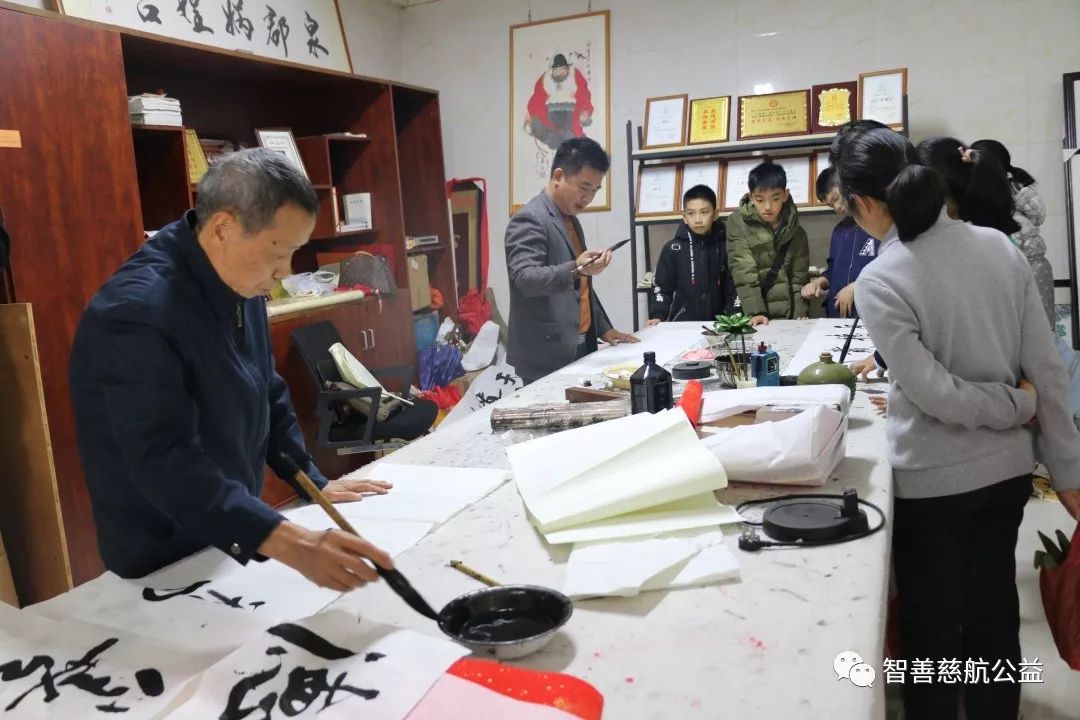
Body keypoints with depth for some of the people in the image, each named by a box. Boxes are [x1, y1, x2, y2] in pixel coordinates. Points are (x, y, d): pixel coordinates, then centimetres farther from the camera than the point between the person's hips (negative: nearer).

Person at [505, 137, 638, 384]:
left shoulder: (570, 219, 16)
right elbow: (525, 278, -25)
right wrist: (575, 269, -38)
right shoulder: (529, 219, -12)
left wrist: (603, 328, 18)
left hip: (579, 348, 9)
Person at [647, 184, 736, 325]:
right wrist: (657, 316, -9)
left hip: (718, 323, 1)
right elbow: (661, 286, 5)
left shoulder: (726, 246, 2)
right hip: (683, 323, -1)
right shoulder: (673, 249, 1)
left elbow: (734, 285, 2)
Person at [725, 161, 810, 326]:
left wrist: (800, 316, -7)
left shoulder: (796, 232, 6)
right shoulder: (738, 223, -3)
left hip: (789, 317, 2)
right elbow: (744, 273, -10)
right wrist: (755, 312, -19)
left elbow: (799, 278, 6)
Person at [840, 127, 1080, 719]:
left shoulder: (879, 282, -20)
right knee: (994, 614, 22)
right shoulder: (999, 247, -3)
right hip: (1007, 468, 6)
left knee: (933, 626, 14)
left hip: (933, 481, -5)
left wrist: (1016, 405, -4)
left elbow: (935, 395, -22)